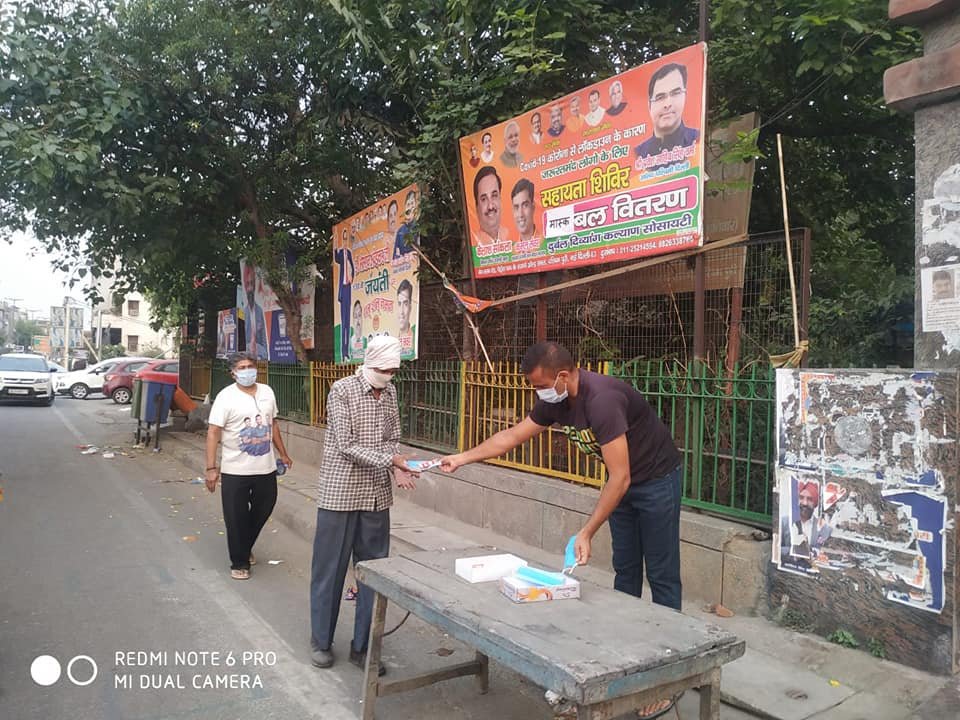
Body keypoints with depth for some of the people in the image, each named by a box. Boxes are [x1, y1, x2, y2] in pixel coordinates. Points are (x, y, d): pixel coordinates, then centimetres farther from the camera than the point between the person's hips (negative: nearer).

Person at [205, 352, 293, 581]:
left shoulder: (267, 392, 6)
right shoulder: (226, 397, -10)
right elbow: (213, 433, -13)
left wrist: (283, 453, 20)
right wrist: (211, 468, -18)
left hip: (266, 468, 5)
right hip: (235, 470, -5)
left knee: (263, 511, 18)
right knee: (236, 519, 3)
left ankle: (245, 548, 42)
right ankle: (240, 562, 21)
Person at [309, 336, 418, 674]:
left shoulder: (390, 392, 6)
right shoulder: (342, 390, -11)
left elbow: (393, 439, 11)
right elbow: (346, 445, -16)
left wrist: (398, 468, -9)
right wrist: (391, 460, -22)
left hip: (377, 495, 5)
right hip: (340, 493, -5)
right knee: (330, 570, 8)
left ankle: (362, 645, 23)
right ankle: (321, 640, 27)